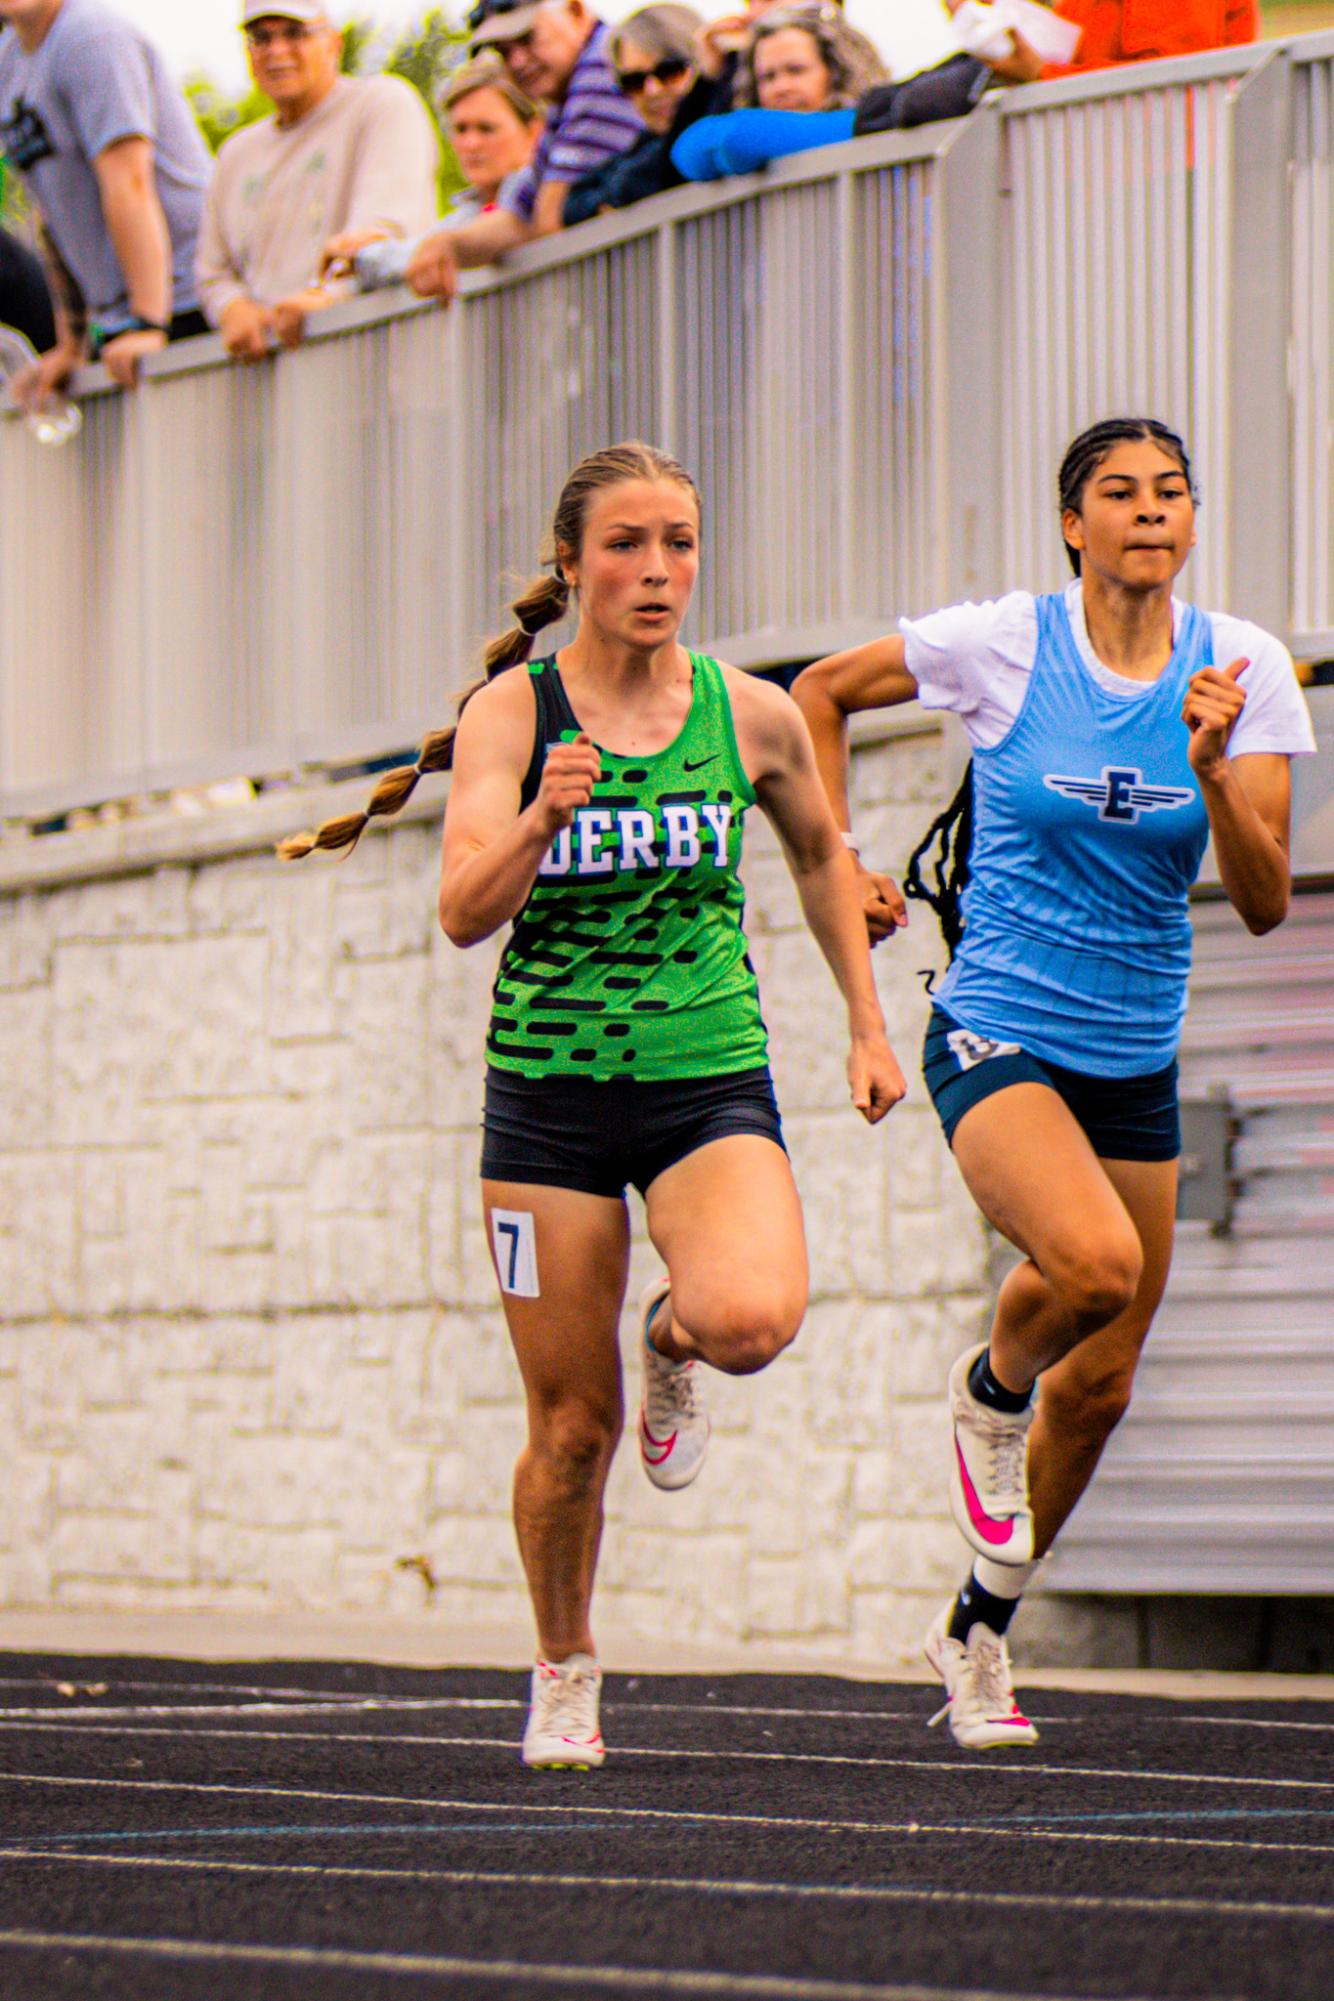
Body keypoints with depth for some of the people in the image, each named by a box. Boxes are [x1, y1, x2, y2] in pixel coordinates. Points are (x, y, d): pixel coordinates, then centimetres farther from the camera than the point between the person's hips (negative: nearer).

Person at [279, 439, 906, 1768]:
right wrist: (537, 824, -35)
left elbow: (820, 854, 19)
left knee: (751, 1319, -28)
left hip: (711, 1083, 1)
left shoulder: (751, 715, 0)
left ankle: (673, 1340, 10)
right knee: (573, 1425, 1)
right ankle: (564, 1673, 25)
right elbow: (465, 912, -16)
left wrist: (867, 1024, 19)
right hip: (550, 1092, -1)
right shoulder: (510, 713, -6)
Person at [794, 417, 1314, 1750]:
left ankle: (979, 1627, 30)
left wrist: (1212, 769, -22)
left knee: (1100, 1386, 8)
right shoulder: (1001, 645, -8)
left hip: (1136, 1059, 4)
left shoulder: (1242, 670, -2)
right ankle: (989, 1393, 2)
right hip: (998, 1035, -4)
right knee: (1096, 1260, -32)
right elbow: (822, 693, 9)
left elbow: (1264, 901, -6)